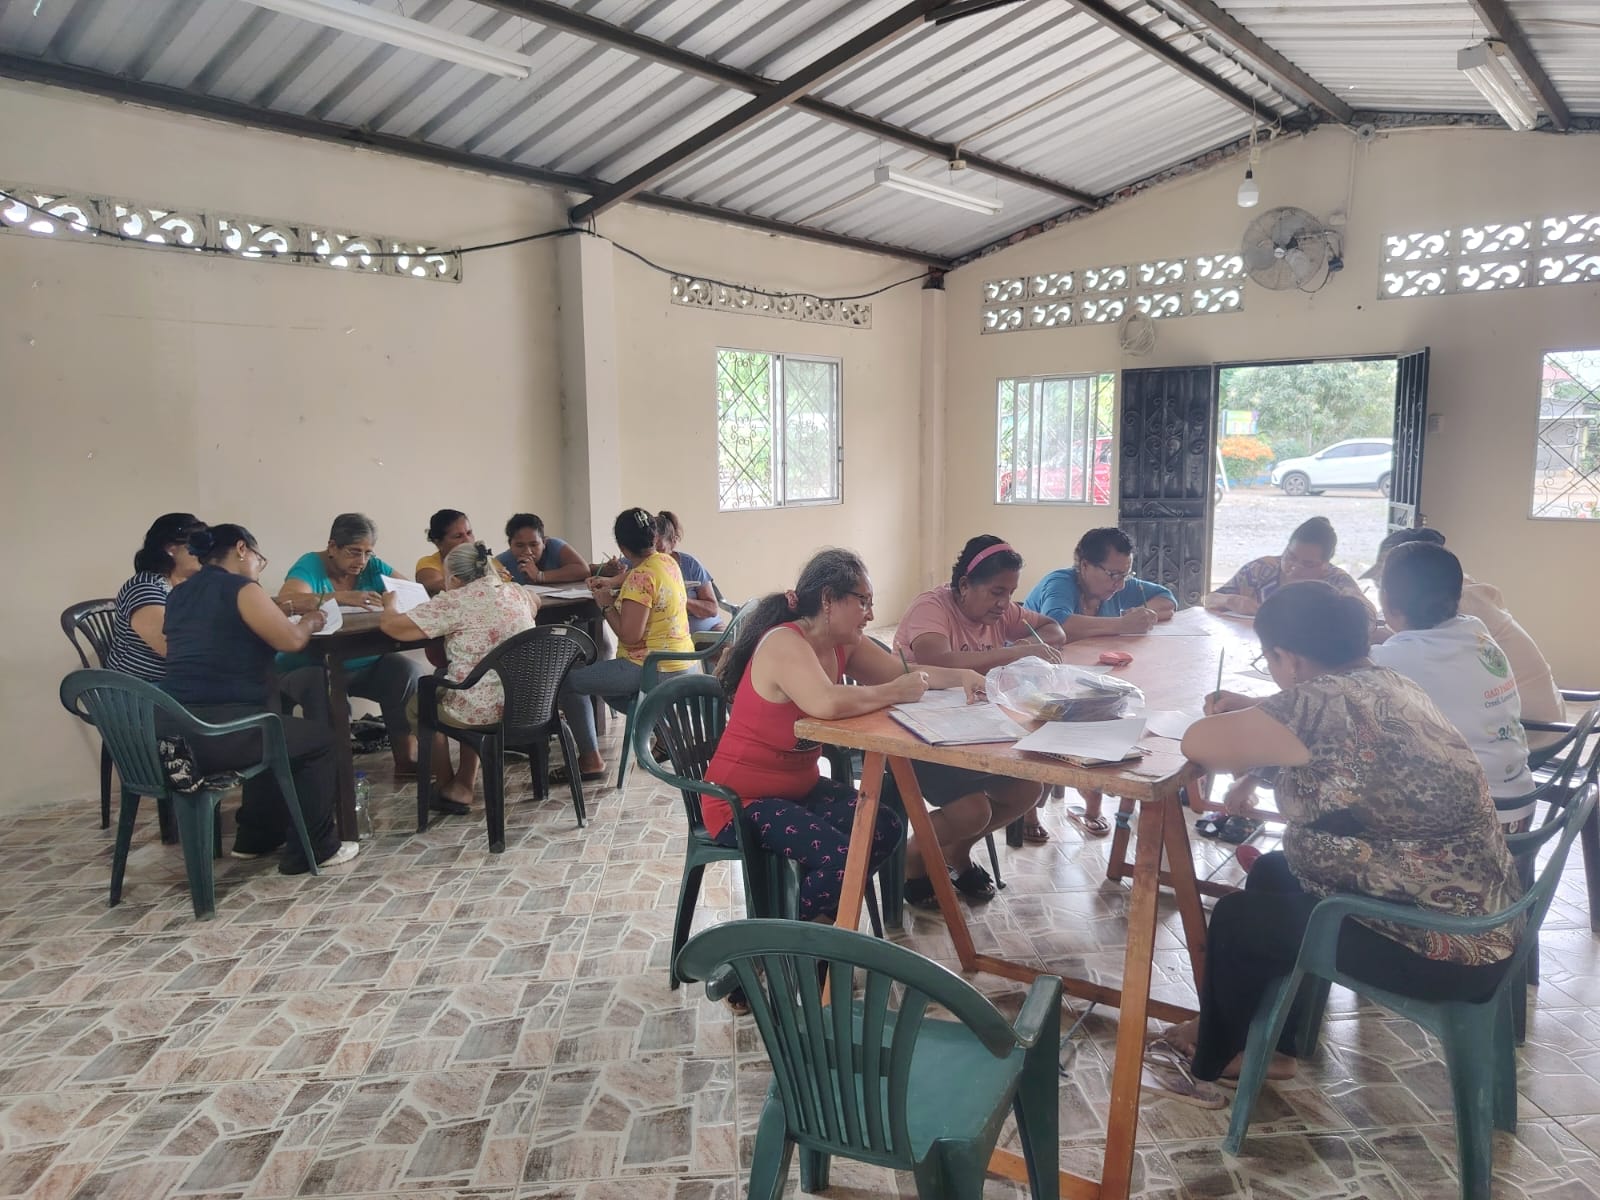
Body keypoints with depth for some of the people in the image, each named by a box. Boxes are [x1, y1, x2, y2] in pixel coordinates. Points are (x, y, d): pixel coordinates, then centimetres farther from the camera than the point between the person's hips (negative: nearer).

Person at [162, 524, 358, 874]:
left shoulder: (180, 595, 18)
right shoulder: (239, 588, -7)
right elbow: (292, 641, -11)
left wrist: (269, 613, 25)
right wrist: (310, 621, 9)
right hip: (214, 732, -9)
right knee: (319, 740, 10)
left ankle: (257, 837, 38)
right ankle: (312, 850, 13)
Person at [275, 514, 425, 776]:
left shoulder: (372, 567, 4)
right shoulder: (310, 566, -12)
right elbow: (285, 602, -31)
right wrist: (342, 597, -41)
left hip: (361, 665, 5)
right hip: (309, 667, -5)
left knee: (408, 670, -18)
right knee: (322, 686, -36)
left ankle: (407, 759, -11)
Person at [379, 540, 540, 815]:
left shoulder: (454, 601, -12)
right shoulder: (517, 593, 8)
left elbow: (390, 625, -10)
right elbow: (535, 600, 33)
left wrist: (389, 604, 10)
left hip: (485, 710, -6)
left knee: (418, 705, 23)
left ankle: (446, 785, 36)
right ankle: (462, 788, 32)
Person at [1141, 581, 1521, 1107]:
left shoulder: (1323, 700, -25)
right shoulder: (1390, 683, 5)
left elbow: (1198, 743, -21)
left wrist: (1232, 723, 1)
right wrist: (1255, 710, 13)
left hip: (1443, 947, -9)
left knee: (1236, 919, 8)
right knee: (1271, 875, 21)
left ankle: (1209, 1063, 30)